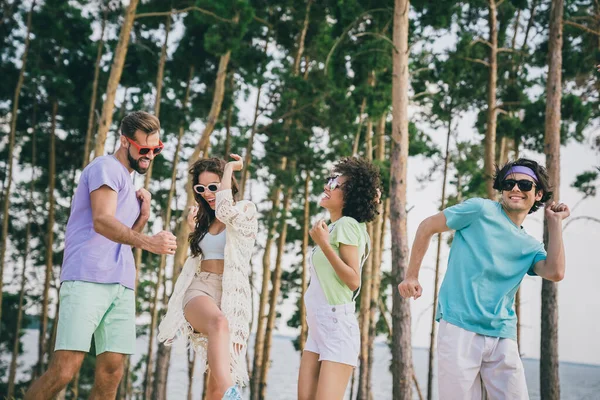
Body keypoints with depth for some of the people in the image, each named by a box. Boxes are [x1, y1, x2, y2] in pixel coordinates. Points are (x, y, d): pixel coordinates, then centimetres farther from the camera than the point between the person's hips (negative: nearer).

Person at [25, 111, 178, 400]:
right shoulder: (106, 167, -1)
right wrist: (148, 241, -31)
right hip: (88, 279, -8)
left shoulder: (128, 182, 26)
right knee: (64, 371, -15)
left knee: (111, 374, -1)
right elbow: (102, 221, -18)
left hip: (121, 286, 8)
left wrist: (143, 217, 7)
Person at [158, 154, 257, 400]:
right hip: (199, 289, 2)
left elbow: (224, 210, -19)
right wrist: (194, 230, 15)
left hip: (230, 294, -2)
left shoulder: (245, 210, 4)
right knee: (219, 323, -36)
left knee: (217, 379, -8)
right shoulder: (205, 219, 21)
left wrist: (230, 168, -7)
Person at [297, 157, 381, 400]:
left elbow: (353, 281, -18)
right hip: (317, 327, 9)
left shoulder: (347, 225, -9)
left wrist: (323, 244, -21)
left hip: (337, 325, -9)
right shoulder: (332, 226, 16)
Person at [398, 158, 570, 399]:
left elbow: (555, 272, -3)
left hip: (503, 337, 5)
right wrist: (412, 276, 1)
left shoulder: (530, 247, 16)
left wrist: (555, 222, 5)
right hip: (460, 328, -5)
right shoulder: (481, 210, 2)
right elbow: (427, 227, 5)